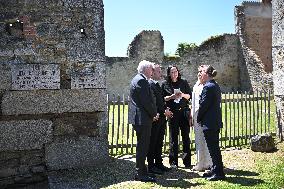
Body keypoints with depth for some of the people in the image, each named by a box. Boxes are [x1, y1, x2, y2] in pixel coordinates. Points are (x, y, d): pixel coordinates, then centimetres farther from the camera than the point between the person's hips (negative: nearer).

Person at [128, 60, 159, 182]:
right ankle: (141, 174, 2)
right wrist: (154, 114, -7)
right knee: (143, 146, -5)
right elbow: (146, 101, -20)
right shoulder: (142, 80, -16)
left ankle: (141, 171, 24)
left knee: (142, 145, 16)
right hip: (143, 118, -11)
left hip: (138, 118, 11)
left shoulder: (137, 79, 17)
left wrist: (153, 114, 14)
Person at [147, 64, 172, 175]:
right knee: (152, 143, -1)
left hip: (161, 118, 9)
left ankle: (159, 163, 24)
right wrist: (164, 111, -16)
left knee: (159, 142, 14)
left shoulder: (158, 85, 17)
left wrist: (166, 110, 6)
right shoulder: (150, 85, -13)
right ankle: (151, 166, 7)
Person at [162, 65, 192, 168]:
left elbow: (189, 95, 11)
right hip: (172, 113, -1)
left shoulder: (184, 82, 10)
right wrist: (171, 96, -12)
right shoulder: (165, 84, 5)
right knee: (173, 137, 1)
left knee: (186, 136, 1)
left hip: (184, 112, 1)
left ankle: (187, 161, 9)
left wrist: (182, 95, -8)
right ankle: (173, 162, 9)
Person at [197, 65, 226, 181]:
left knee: (213, 148, -2)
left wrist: (199, 119, -2)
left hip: (209, 123, -10)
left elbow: (203, 105, -17)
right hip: (216, 122, 10)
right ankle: (216, 170, 27)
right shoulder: (215, 86, 13)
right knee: (214, 147, 17)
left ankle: (219, 173, 5)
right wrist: (201, 118, 15)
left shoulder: (208, 87, -17)